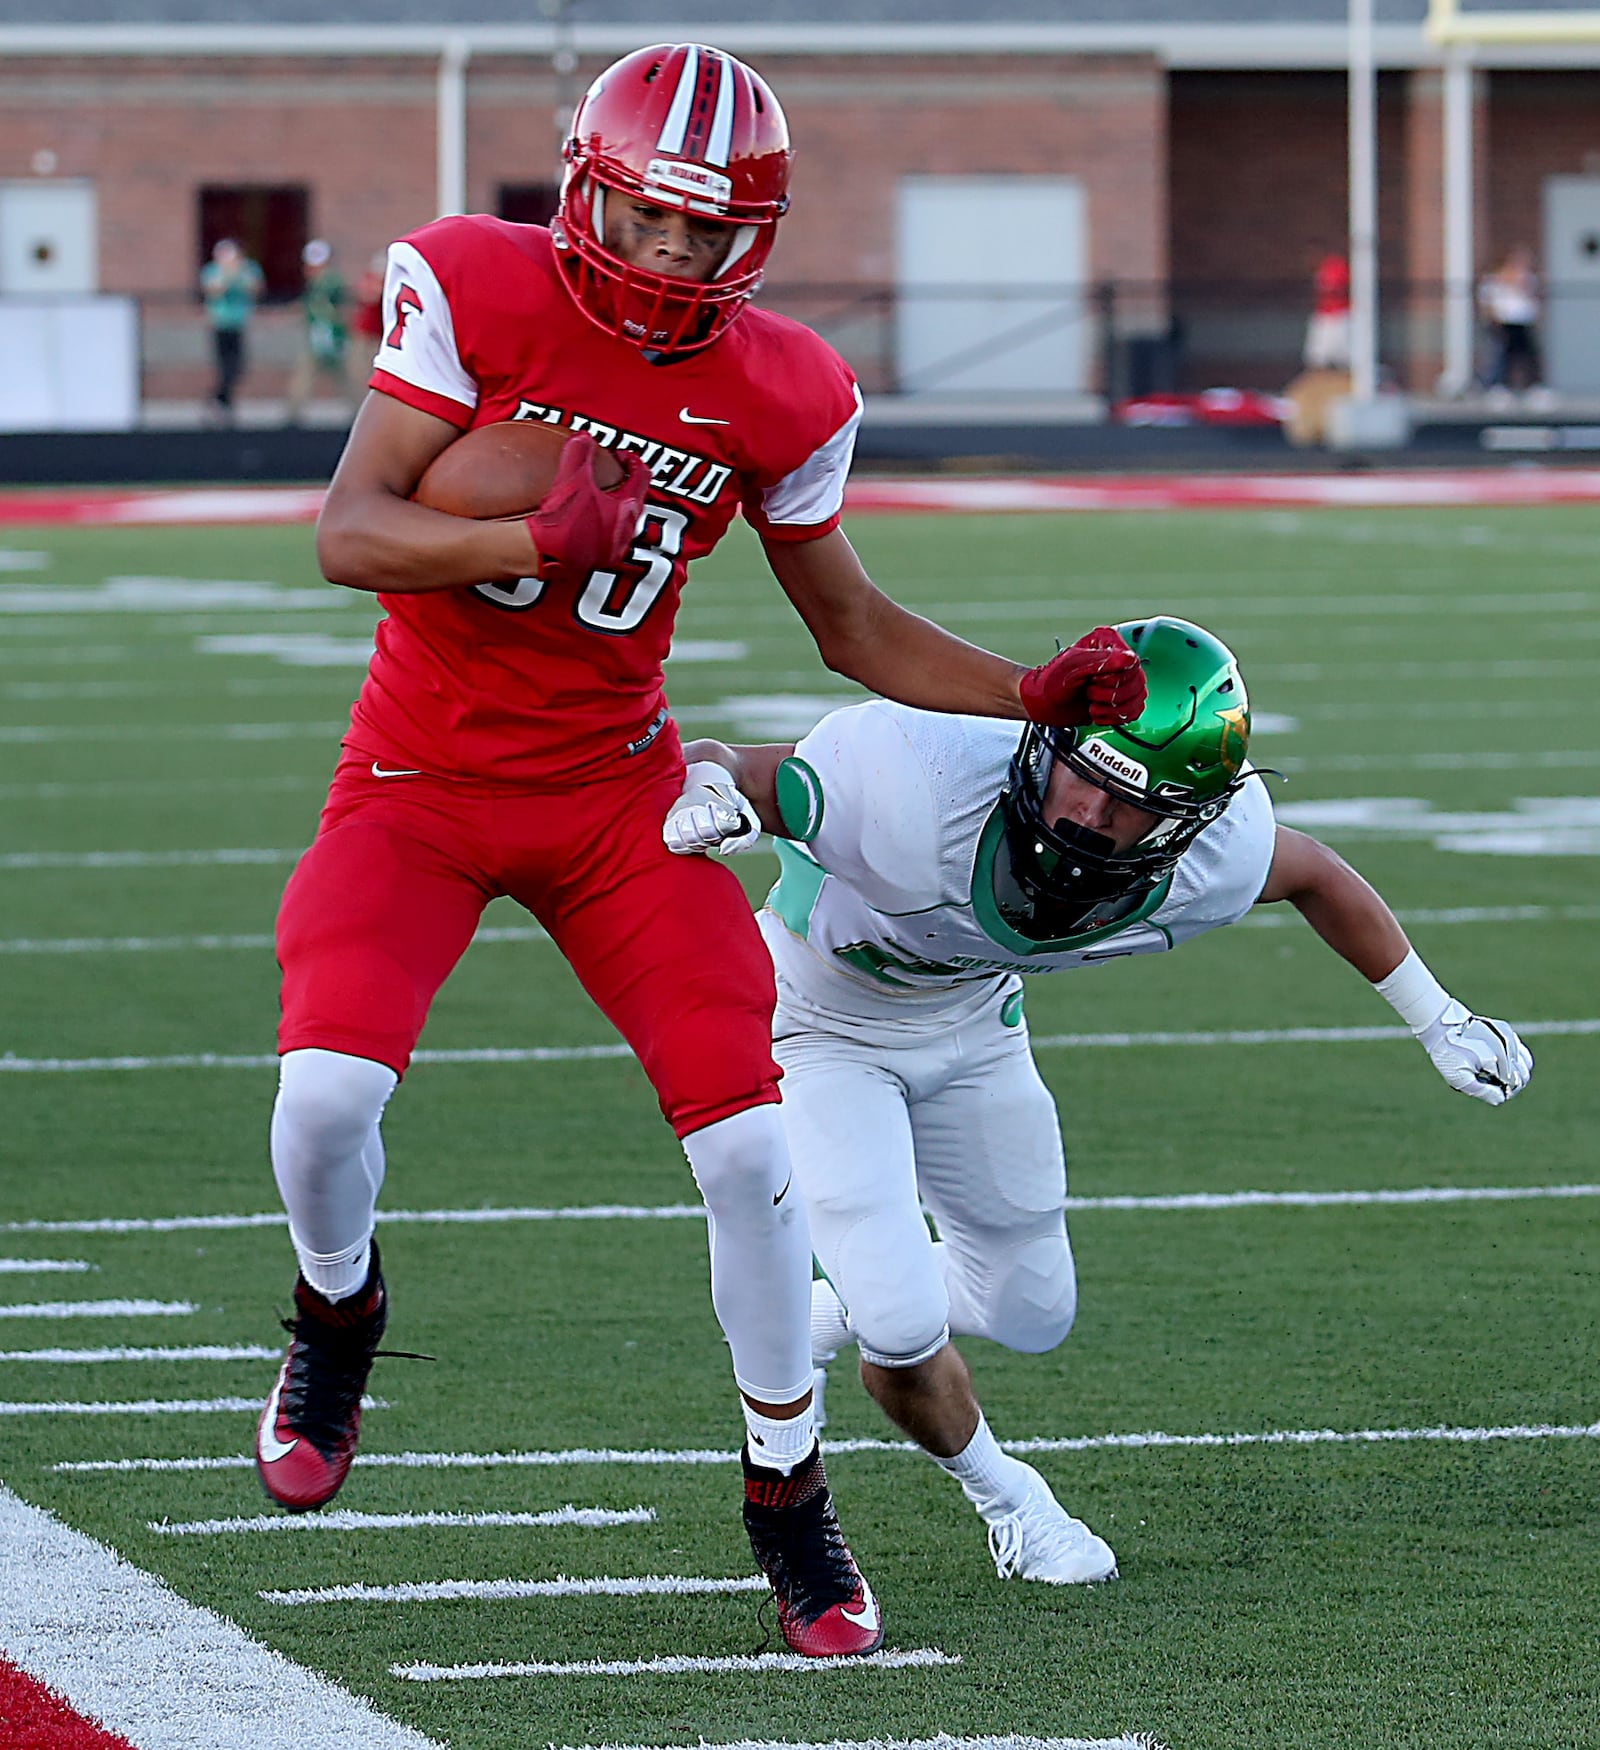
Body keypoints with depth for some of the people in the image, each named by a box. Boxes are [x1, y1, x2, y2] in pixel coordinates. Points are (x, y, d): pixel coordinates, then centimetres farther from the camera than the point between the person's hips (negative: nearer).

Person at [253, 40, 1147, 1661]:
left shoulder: (776, 393, -7)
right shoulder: (472, 288, -14)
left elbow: (854, 629, 8)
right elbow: (346, 534, -18)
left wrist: (1030, 694, -7)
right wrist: (542, 539, -35)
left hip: (616, 792, 2)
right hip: (422, 779, -2)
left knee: (752, 1144, -9)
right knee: (330, 1088, -23)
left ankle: (788, 1497, 11)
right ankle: (337, 1313, 14)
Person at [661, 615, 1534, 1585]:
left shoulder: (1210, 860, -27)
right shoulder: (917, 788, -43)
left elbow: (1315, 875, -3)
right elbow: (717, 768, -31)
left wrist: (1439, 1020, 9)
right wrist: (709, 787, -57)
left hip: (972, 1022, 5)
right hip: (826, 1021, -5)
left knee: (1029, 1313, 15)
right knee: (903, 1324, -12)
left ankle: (821, 1316, 43)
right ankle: (997, 1488, 22)